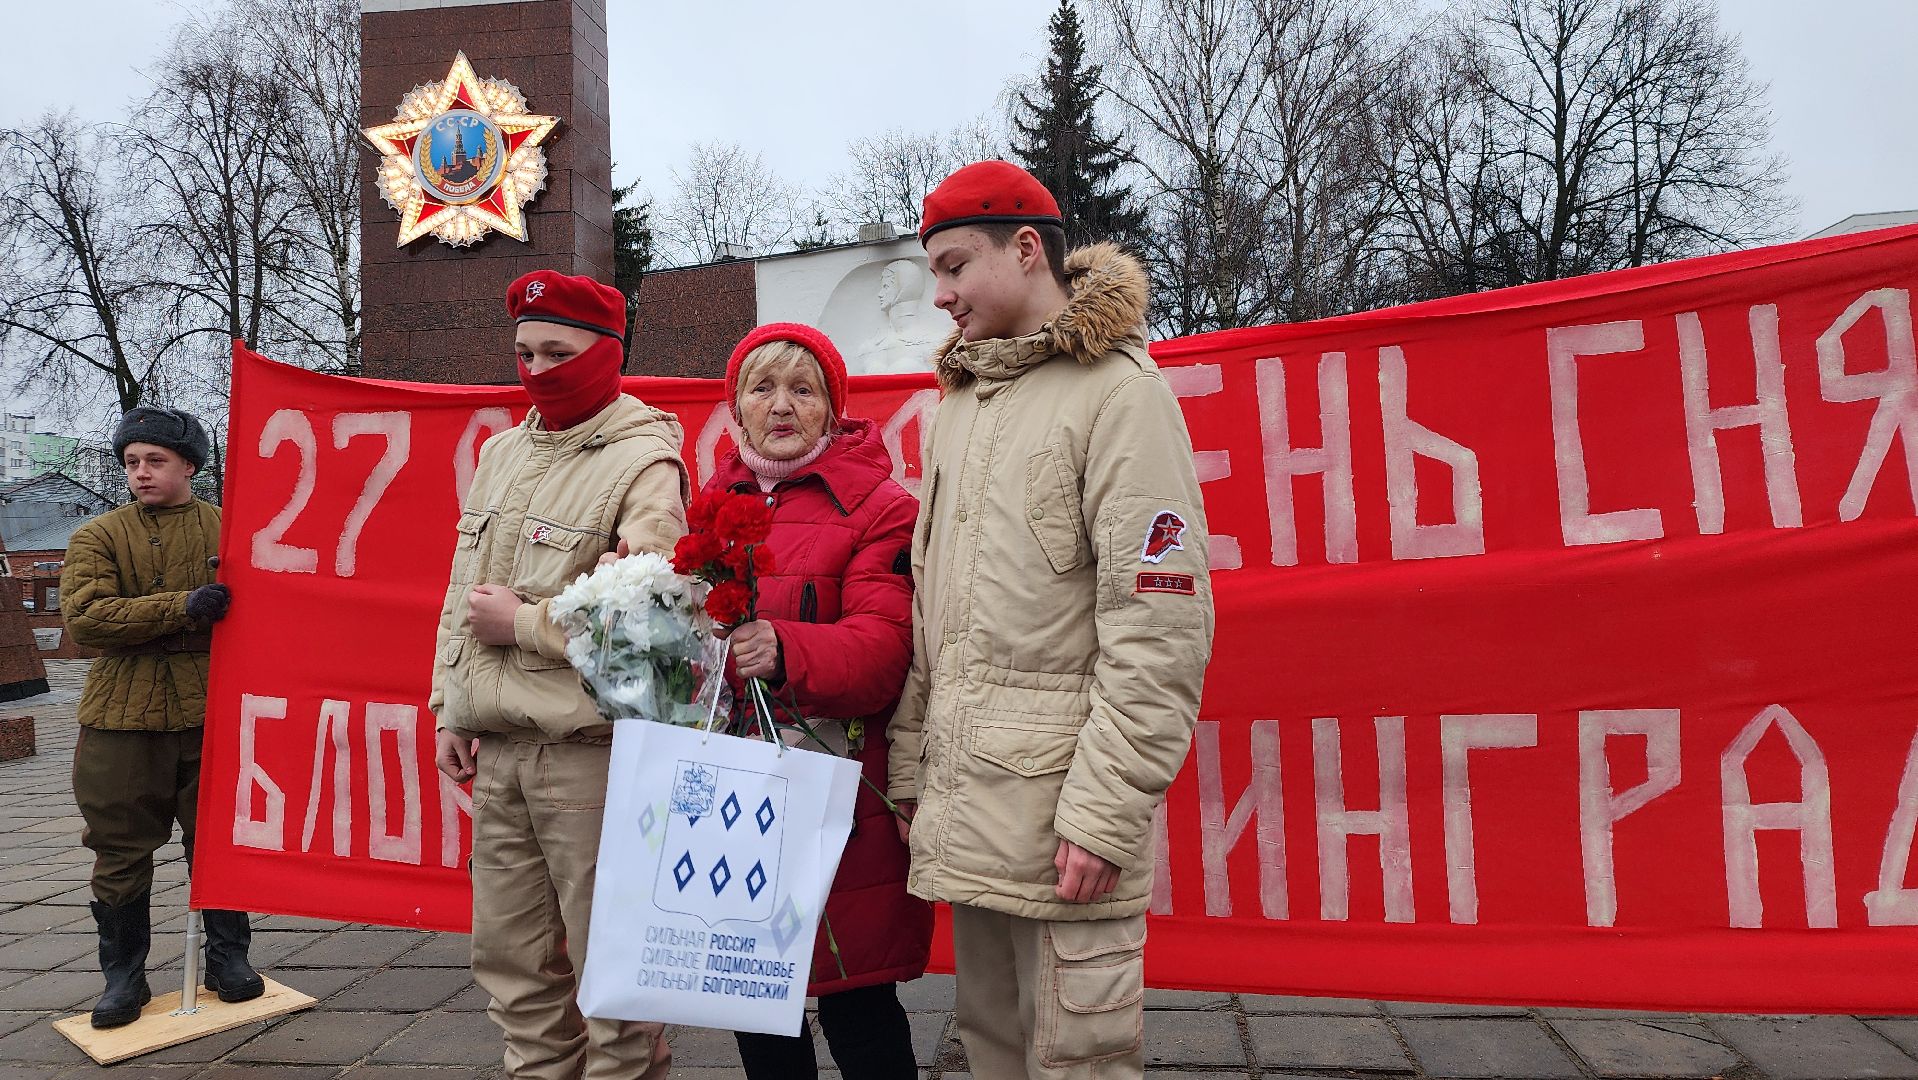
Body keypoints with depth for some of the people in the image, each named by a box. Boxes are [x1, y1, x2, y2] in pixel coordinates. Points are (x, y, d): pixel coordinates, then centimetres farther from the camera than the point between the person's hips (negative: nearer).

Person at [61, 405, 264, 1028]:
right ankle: (124, 975, 21)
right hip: (122, 718, 0)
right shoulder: (98, 536, 6)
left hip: (212, 713, 0)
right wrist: (183, 608, -19)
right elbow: (85, 616, -9)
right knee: (120, 849, 7)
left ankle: (228, 956, 23)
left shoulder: (230, 530, 7)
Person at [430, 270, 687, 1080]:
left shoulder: (642, 464, -9)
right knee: (511, 958, 17)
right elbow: (463, 593, 18)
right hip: (496, 750, 8)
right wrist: (452, 710, 13)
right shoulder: (501, 452, 15)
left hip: (590, 752, -7)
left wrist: (525, 623, -12)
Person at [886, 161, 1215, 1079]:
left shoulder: (1120, 391, -8)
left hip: (1061, 802, -7)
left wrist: (1106, 811, -18)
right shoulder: (958, 403, 16)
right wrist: (911, 767, 13)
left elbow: (1161, 629, -15)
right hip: (965, 805, 7)